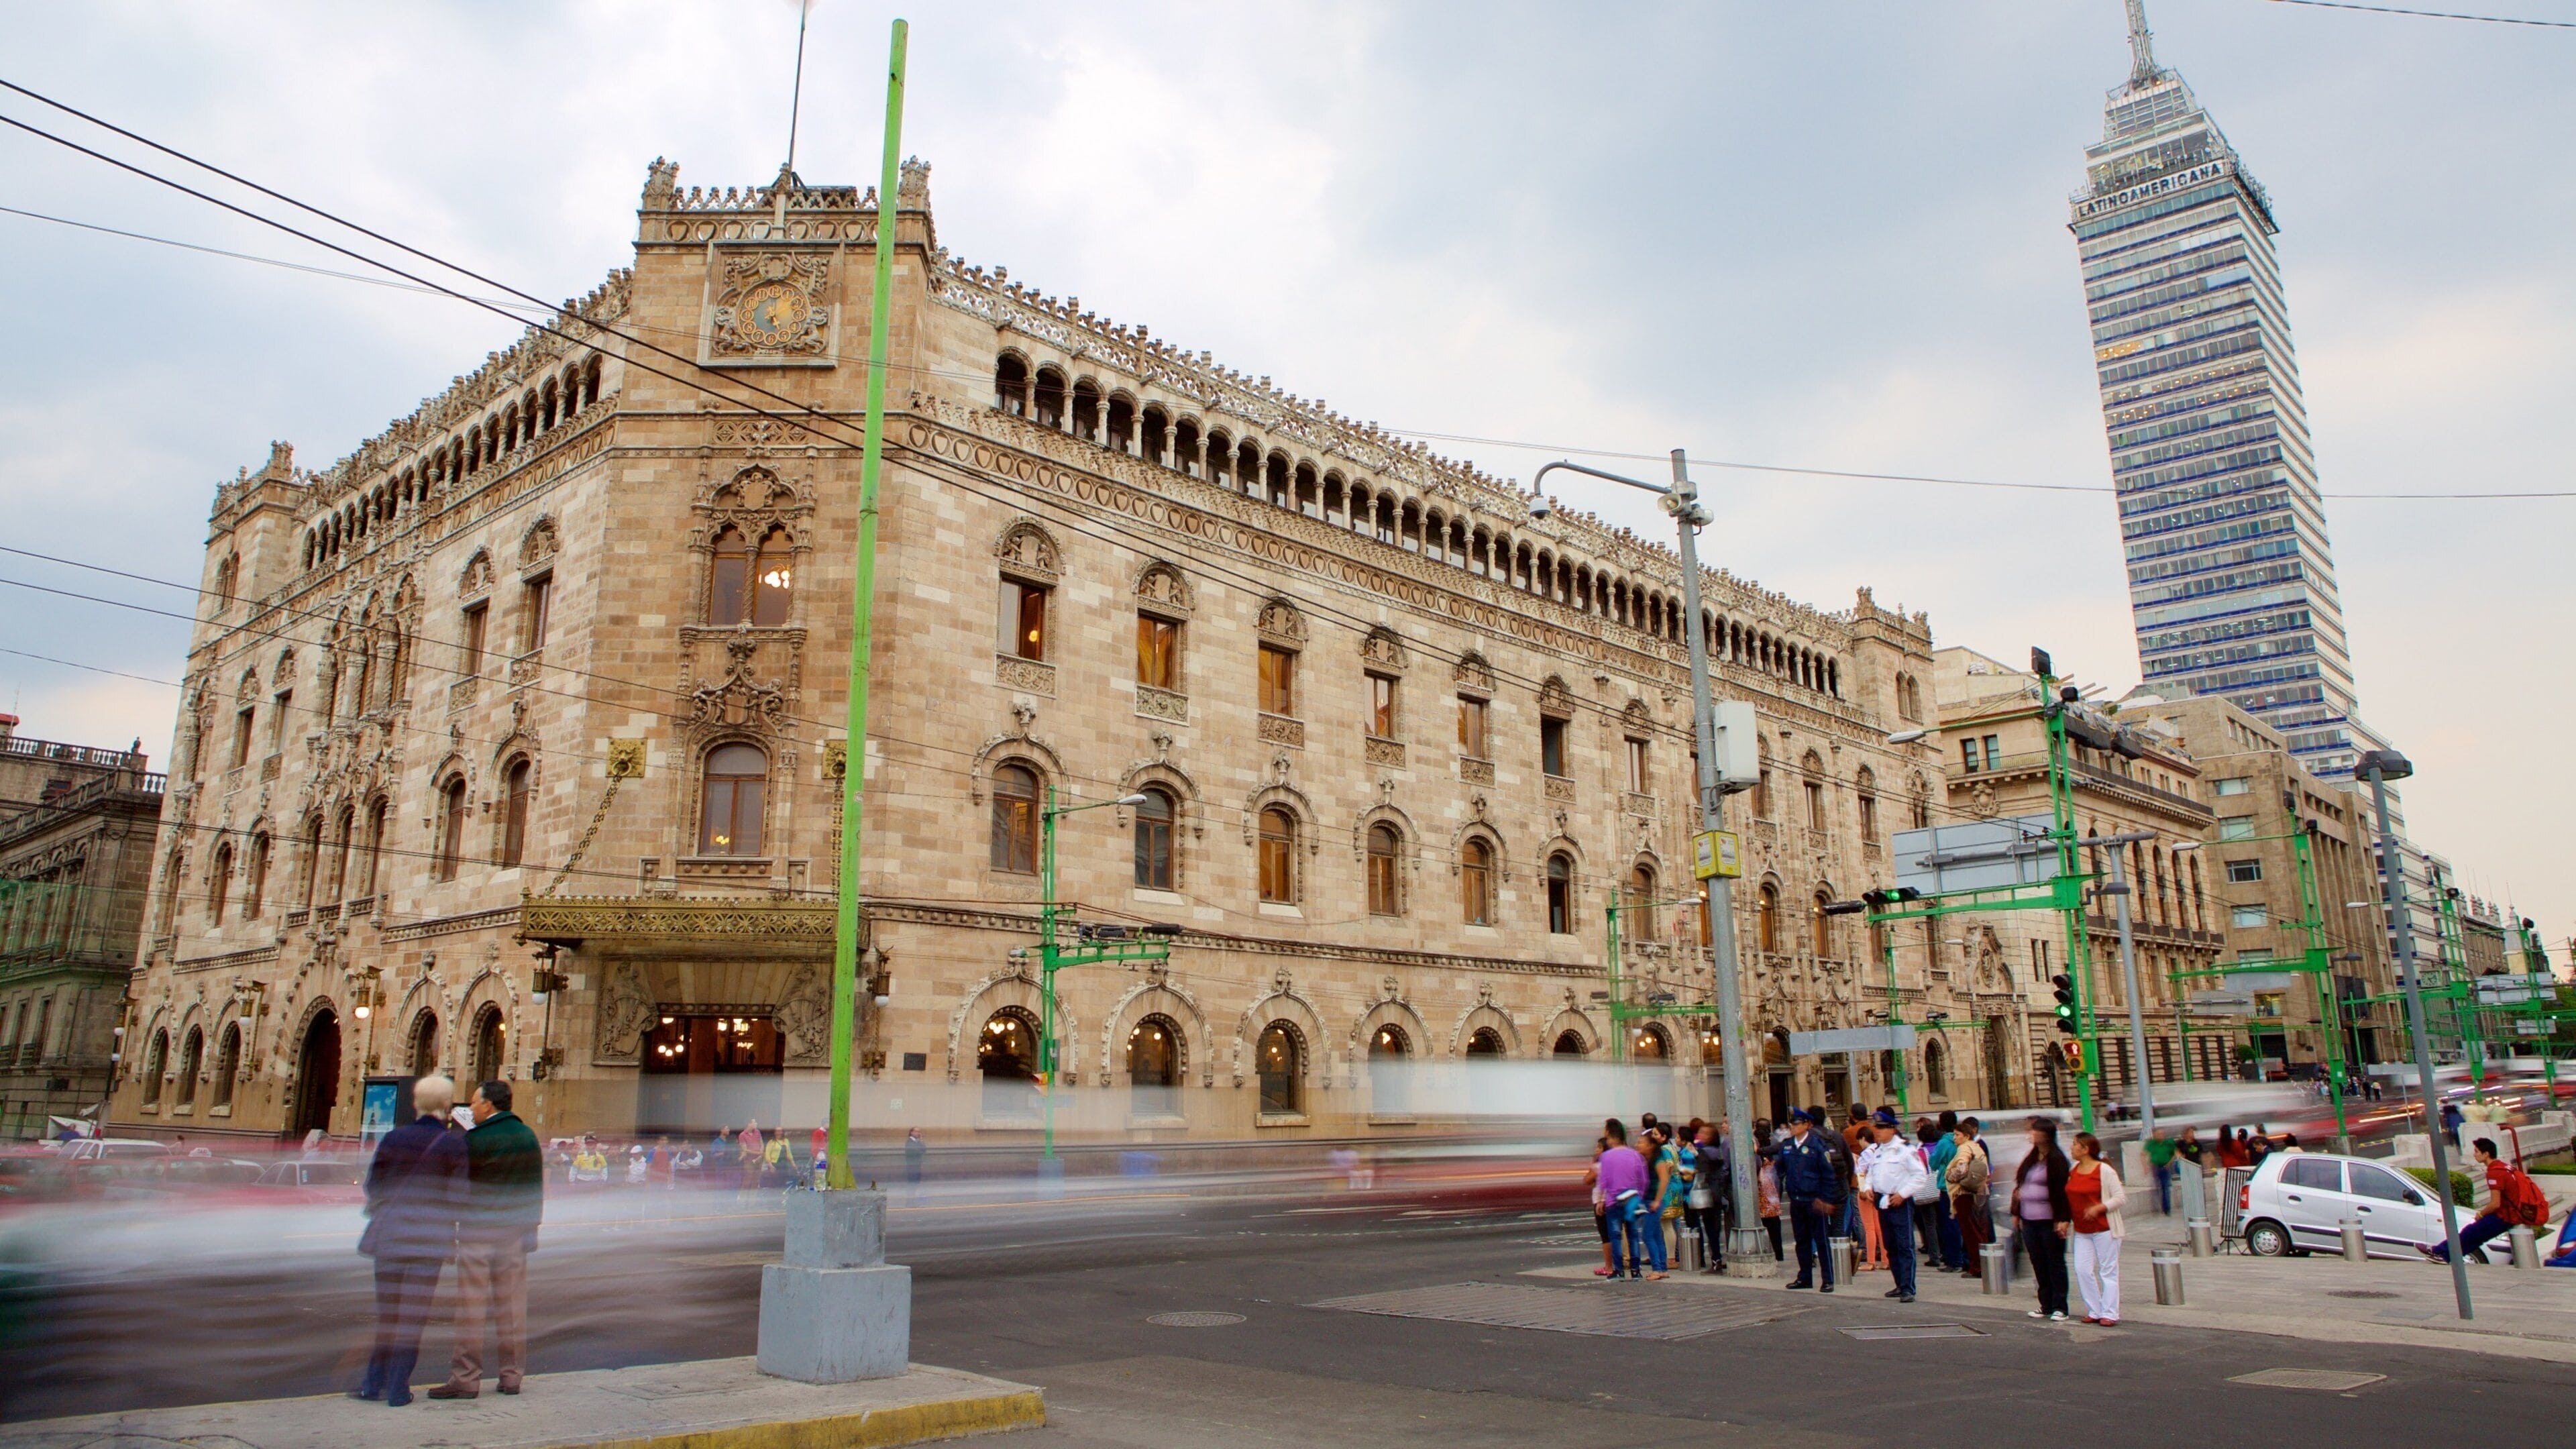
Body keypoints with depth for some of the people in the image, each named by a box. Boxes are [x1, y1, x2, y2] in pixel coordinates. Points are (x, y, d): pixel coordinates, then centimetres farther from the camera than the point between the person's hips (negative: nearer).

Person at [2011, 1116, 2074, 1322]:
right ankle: (2046, 1305, 19)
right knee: (2038, 1264, 11)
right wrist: (2016, 1212, 16)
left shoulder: (2057, 1160, -10)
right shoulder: (2030, 1157, 13)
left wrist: (2063, 1219, -19)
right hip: (2029, 1220, 7)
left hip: (2049, 1221, -7)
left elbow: (2062, 1191, -15)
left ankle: (2059, 1307, 8)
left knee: (2055, 1264, 2)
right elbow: (2019, 1185, 17)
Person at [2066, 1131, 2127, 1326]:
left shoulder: (2105, 1170, -10)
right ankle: (2095, 1311, 10)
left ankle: (2109, 1314, 7)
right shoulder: (2072, 1171, 8)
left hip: (2104, 1229, -6)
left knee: (2108, 1271, 1)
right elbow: (2069, 1198, 19)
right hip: (2082, 1231, 6)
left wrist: (2099, 1208, -22)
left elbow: (2121, 1198, -10)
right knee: (2082, 1270, 0)